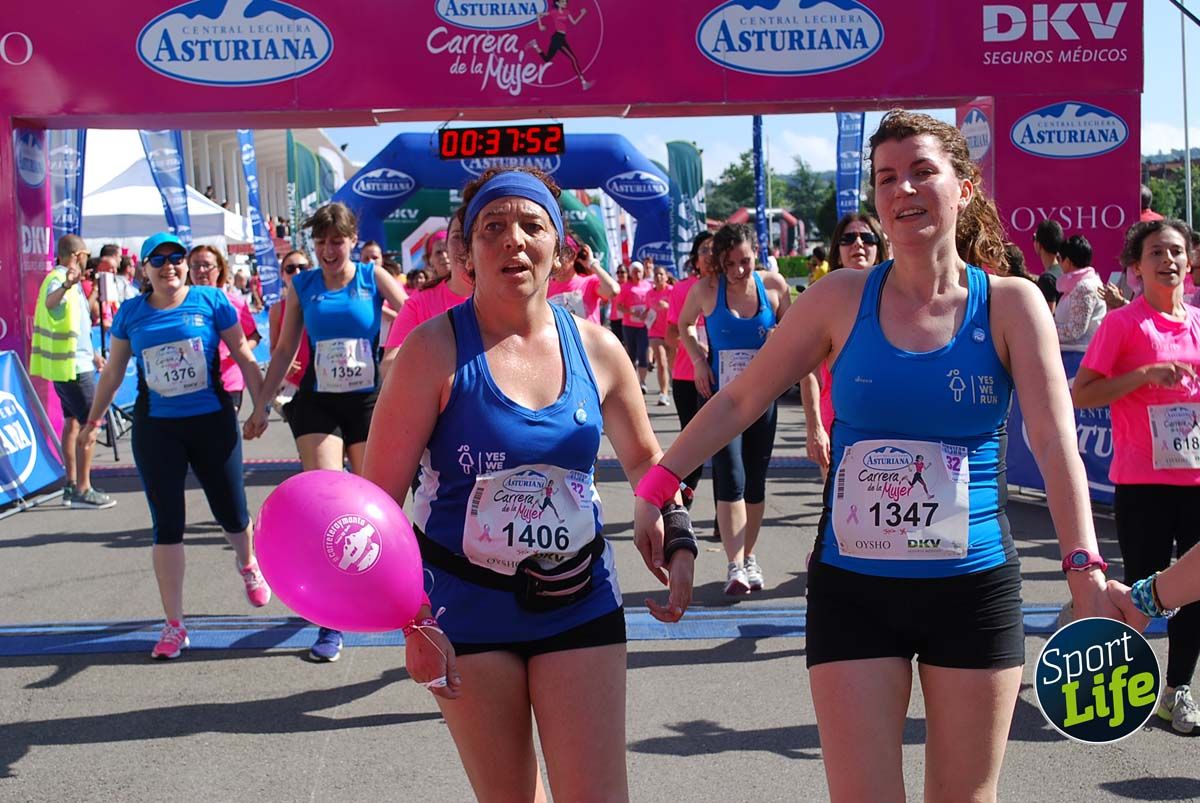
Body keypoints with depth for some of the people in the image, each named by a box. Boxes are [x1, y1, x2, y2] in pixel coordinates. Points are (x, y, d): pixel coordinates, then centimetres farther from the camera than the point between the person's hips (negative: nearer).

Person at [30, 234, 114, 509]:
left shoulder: (65, 279, 15)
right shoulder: (58, 279, -17)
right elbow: (50, 302, -42)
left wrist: (92, 353, 31)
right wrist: (65, 286, -63)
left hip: (67, 363, 11)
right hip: (73, 365, -11)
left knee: (72, 422, 15)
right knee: (89, 424, -9)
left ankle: (72, 485, 22)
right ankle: (82, 490, -8)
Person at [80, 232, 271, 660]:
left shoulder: (211, 301, -5)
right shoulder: (130, 313, 1)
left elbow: (244, 357, -1)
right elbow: (113, 371, 12)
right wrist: (93, 420, 16)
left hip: (213, 423, -1)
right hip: (156, 431, 1)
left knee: (232, 515, 8)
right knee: (167, 525, 1)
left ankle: (248, 566, 45)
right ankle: (174, 624, 8)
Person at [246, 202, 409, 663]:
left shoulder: (373, 277, -2)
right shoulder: (303, 286, 3)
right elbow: (284, 351, 10)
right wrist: (261, 407, 9)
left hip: (369, 402, 0)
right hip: (317, 405, 0)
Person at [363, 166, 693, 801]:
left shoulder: (596, 349, -1)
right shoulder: (436, 349, -12)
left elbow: (644, 459, 16)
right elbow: (378, 498, -12)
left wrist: (678, 542, -1)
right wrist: (411, 619, -19)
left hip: (579, 600, 2)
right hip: (466, 606, -2)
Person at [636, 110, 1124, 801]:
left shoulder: (1011, 304, -4)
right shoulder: (843, 298, -1)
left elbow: (1055, 439, -13)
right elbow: (740, 401, 4)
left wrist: (1086, 571, -25)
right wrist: (655, 488, -2)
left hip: (974, 589, 0)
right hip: (853, 590, 0)